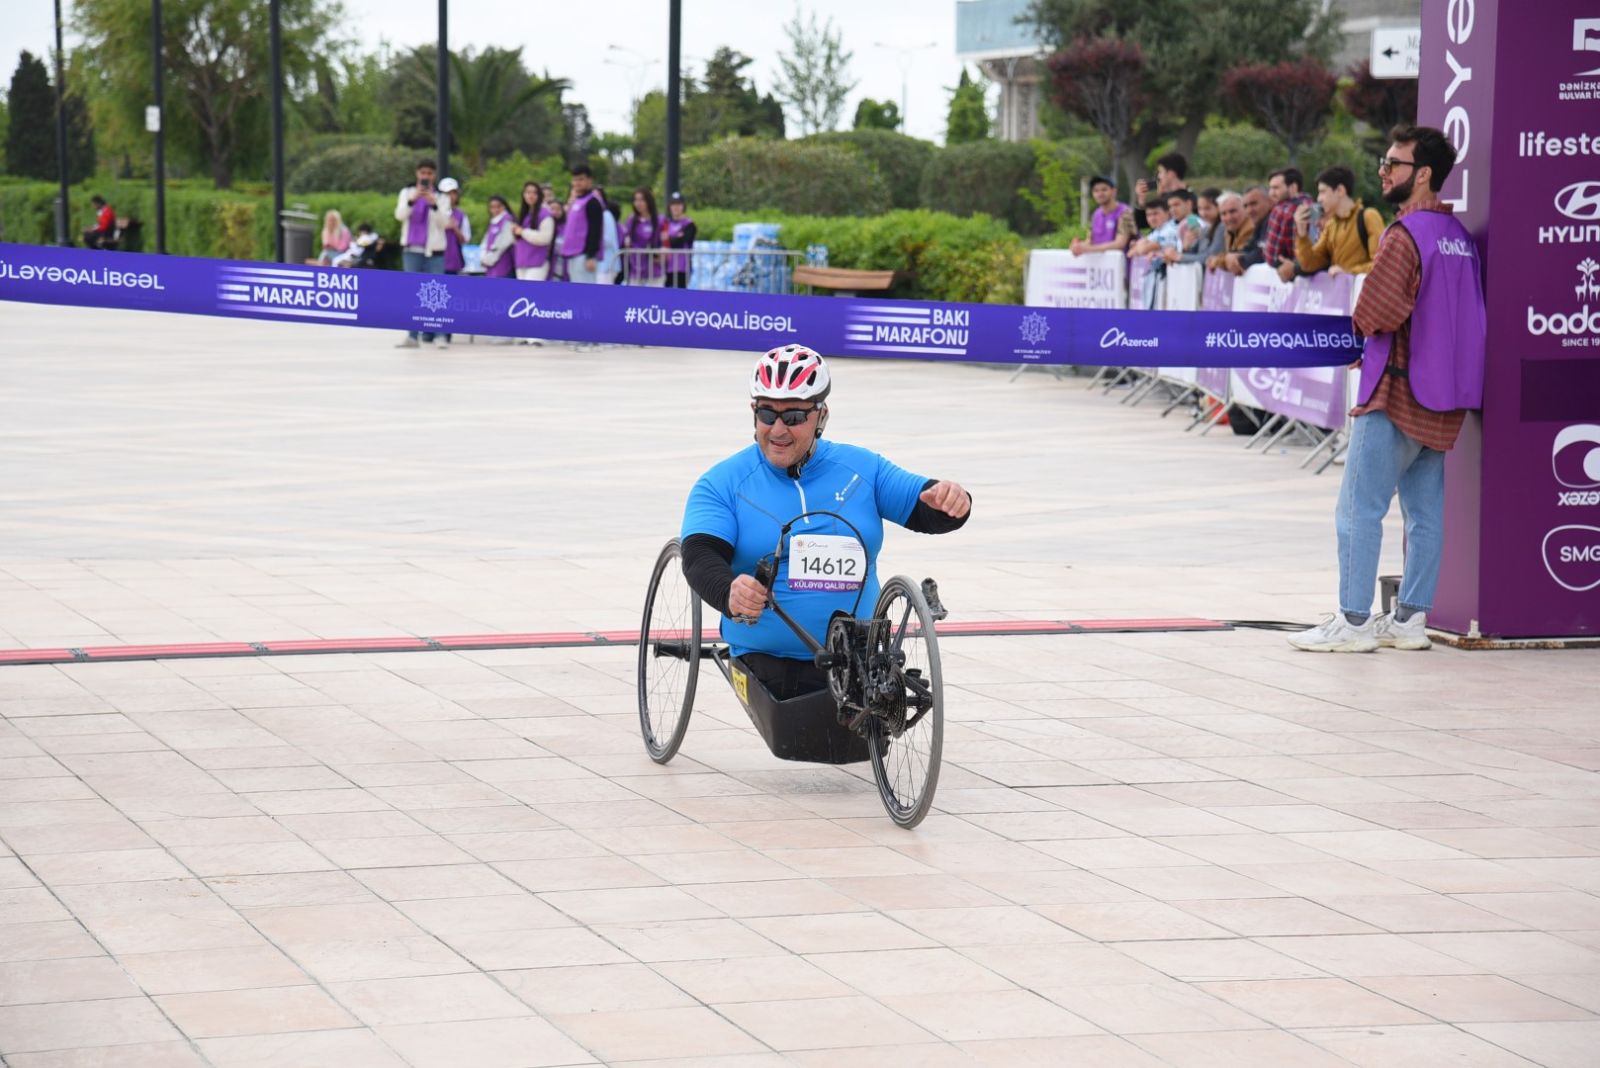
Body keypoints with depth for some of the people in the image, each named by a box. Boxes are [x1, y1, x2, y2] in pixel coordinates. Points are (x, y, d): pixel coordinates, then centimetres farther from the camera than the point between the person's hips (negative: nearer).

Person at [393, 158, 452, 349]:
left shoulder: (441, 198, 8)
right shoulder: (407, 193, 11)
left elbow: (444, 222, -5)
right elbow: (400, 215, -3)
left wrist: (434, 204, -23)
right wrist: (412, 200, -21)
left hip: (434, 252, 0)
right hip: (412, 251, 0)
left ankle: (428, 334, -1)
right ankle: (412, 336, -9)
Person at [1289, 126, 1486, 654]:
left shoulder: (1404, 235, -16)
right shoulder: (1460, 234, 10)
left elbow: (1374, 313, -21)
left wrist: (1365, 321, 1)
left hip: (1397, 391, -8)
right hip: (1444, 392, 8)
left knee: (1360, 509, -4)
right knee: (1425, 510, 10)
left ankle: (1354, 620, -4)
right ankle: (1411, 618, 12)